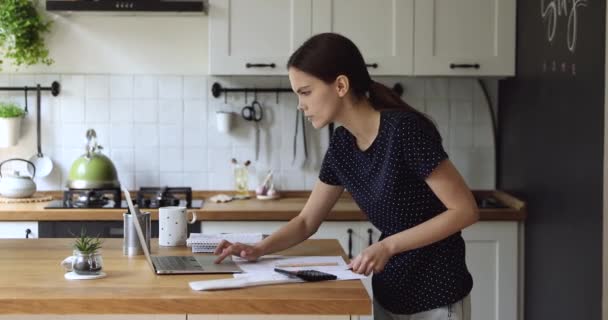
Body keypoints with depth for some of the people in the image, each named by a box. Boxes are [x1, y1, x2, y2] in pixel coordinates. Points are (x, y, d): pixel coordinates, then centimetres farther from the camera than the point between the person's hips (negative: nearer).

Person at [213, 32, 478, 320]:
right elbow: (306, 222, 8)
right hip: (389, 292, 7)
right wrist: (257, 250, -9)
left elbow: (465, 210, -20)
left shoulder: (404, 129, -21)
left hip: (436, 297, -6)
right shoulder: (342, 144, 0)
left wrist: (388, 245, -25)